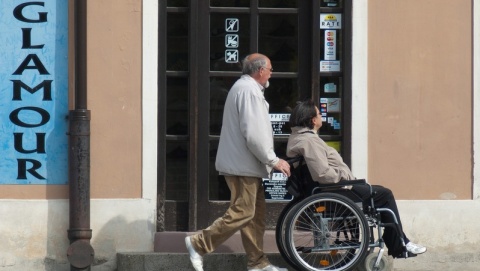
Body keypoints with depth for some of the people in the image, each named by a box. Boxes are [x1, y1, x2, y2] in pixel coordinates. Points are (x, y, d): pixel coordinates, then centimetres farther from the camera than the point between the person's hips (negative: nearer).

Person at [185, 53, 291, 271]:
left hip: (246, 165, 11)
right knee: (242, 213, -10)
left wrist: (269, 160, 22)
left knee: (255, 214, 10)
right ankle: (198, 244, -6)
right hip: (243, 165, -11)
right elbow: (253, 134, -22)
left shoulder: (245, 87, 20)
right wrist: (273, 161, -15)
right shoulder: (249, 90, -15)